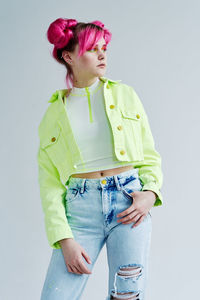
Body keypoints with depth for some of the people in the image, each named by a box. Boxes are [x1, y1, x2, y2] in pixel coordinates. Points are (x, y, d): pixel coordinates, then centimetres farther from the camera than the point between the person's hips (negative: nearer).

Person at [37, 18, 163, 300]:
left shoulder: (125, 94, 11)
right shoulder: (54, 113, 8)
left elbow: (150, 155, 13)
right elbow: (50, 183, 3)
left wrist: (150, 192, -7)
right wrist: (65, 239, -8)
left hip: (130, 202, 1)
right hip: (81, 208, 0)